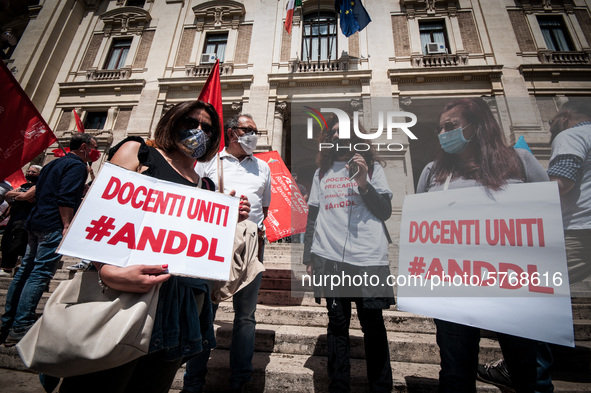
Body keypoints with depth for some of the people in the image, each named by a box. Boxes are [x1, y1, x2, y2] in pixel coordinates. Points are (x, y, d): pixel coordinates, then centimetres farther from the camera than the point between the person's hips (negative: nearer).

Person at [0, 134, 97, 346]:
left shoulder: (54, 163, 21)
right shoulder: (77, 165, -8)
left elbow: (38, 192, 23)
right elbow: (66, 197, -19)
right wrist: (67, 226, -18)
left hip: (36, 222, 10)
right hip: (54, 225, -10)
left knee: (25, 271, 13)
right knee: (40, 274, -8)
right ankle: (20, 329, -6)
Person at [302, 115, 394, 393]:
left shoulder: (373, 167, 10)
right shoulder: (322, 172, 16)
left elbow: (385, 212, 3)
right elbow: (313, 216, 15)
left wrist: (363, 184, -12)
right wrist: (308, 258, 11)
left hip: (369, 258, -1)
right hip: (330, 259, 2)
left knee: (373, 325, 6)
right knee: (337, 324, 10)